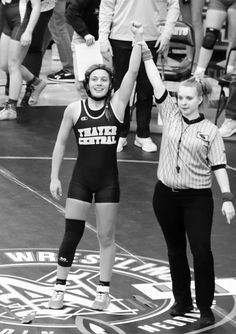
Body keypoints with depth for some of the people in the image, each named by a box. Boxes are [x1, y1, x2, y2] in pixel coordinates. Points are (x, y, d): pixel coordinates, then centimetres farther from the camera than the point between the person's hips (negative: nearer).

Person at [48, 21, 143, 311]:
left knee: (106, 237, 7)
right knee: (71, 235, 0)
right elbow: (60, 143, 6)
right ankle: (59, 288, 10)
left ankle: (103, 292, 16)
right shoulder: (74, 110, -1)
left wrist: (137, 40, -19)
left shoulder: (117, 105, -3)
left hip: (108, 181, 0)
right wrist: (54, 177, 3)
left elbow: (133, 71, -12)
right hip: (81, 179, 0)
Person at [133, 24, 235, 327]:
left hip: (197, 198, -3)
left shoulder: (210, 131, -4)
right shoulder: (170, 115, 2)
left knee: (201, 252, -8)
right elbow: (156, 82, -5)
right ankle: (182, 301, 26)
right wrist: (144, 47, -13)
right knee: (175, 250, 13)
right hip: (166, 195, 4)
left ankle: (205, 308, 2)